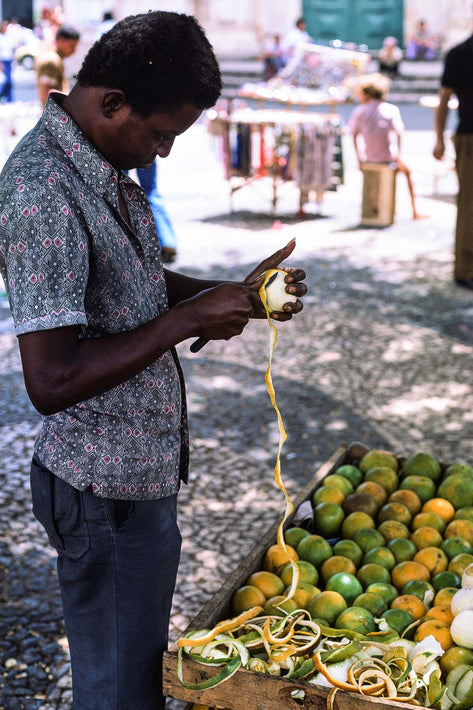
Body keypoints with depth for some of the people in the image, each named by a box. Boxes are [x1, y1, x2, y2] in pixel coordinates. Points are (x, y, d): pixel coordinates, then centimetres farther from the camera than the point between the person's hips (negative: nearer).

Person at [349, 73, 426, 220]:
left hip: (368, 158, 2)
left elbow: (354, 135, -4)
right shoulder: (391, 109, -6)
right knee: (407, 172, 27)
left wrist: (360, 159, 5)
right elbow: (398, 134, -6)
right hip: (388, 157, -2)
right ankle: (414, 211, 28)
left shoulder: (359, 111, -4)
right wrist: (398, 158, 5)